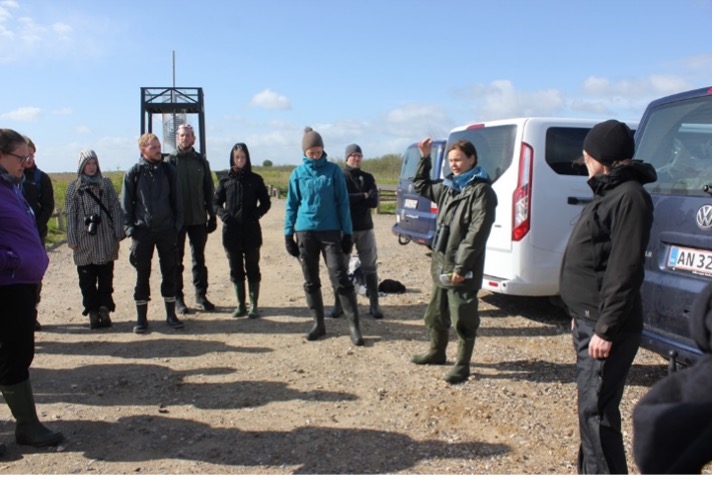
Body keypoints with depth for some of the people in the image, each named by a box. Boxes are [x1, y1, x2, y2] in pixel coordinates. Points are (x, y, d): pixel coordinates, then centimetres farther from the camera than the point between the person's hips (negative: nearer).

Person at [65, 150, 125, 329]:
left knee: (106, 277, 5)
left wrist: (118, 232, -2)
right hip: (84, 241, -1)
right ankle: (92, 311, 12)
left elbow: (115, 208, 5)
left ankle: (104, 309, 14)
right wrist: (72, 240, -3)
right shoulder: (74, 186, 4)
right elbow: (71, 214, 2)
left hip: (106, 240, 1)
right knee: (87, 280, 3)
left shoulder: (106, 183, 6)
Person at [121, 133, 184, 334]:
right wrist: (129, 228, -5)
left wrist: (177, 224, 2)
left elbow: (176, 200, 8)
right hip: (142, 231, -1)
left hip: (166, 230, 2)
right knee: (142, 275, 4)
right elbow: (126, 203, 2)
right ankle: (141, 319, 12)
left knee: (170, 273, 7)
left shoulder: (168, 170, 4)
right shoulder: (134, 173, 0)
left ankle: (171, 315, 17)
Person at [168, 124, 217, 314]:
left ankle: (201, 295, 19)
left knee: (199, 259, 10)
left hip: (198, 219, 2)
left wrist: (212, 215, 4)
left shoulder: (201, 161, 7)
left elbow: (209, 190, 8)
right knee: (177, 260, 6)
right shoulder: (170, 161, -1)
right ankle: (178, 298, 13)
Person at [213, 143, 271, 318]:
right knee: (236, 269, 7)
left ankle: (254, 305, 11)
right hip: (231, 231, 2)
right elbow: (216, 202, 9)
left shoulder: (255, 179, 3)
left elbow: (265, 202, 6)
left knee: (252, 268, 4)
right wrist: (223, 214, -10)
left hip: (251, 231, -2)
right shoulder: (225, 181, 6)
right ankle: (241, 305, 17)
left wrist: (256, 214, -11)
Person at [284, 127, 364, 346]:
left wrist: (347, 232, -3)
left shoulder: (334, 170, 0)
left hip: (331, 231, -2)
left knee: (340, 279, -7)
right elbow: (291, 205, 9)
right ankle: (318, 324, 21)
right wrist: (288, 234, 4)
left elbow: (343, 202, 1)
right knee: (311, 281, 9)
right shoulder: (298, 174, 4)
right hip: (305, 232, 2)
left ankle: (354, 326, -3)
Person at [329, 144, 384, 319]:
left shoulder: (368, 177, 9)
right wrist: (363, 197, -11)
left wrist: (353, 199, -13)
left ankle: (374, 305, 10)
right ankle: (338, 304, 12)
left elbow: (374, 201, -5)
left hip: (365, 227, 2)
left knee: (369, 266, 4)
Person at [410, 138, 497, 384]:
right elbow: (421, 186, 30)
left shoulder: (481, 190, -13)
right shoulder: (448, 186, 12)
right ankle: (437, 352, 38)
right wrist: (425, 158, 17)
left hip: (462, 269, -8)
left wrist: (461, 266, -22)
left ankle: (462, 365, 15)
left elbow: (477, 233, -19)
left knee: (463, 319, 2)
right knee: (436, 313, 20)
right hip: (441, 263, 9)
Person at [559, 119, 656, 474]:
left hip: (606, 325, -10)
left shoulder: (629, 196, -16)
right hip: (589, 319, 10)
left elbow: (625, 272, -22)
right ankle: (591, 472, 30)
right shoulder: (608, 193, 15)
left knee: (596, 410, -5)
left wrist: (605, 329, -22)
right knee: (591, 406, 17)